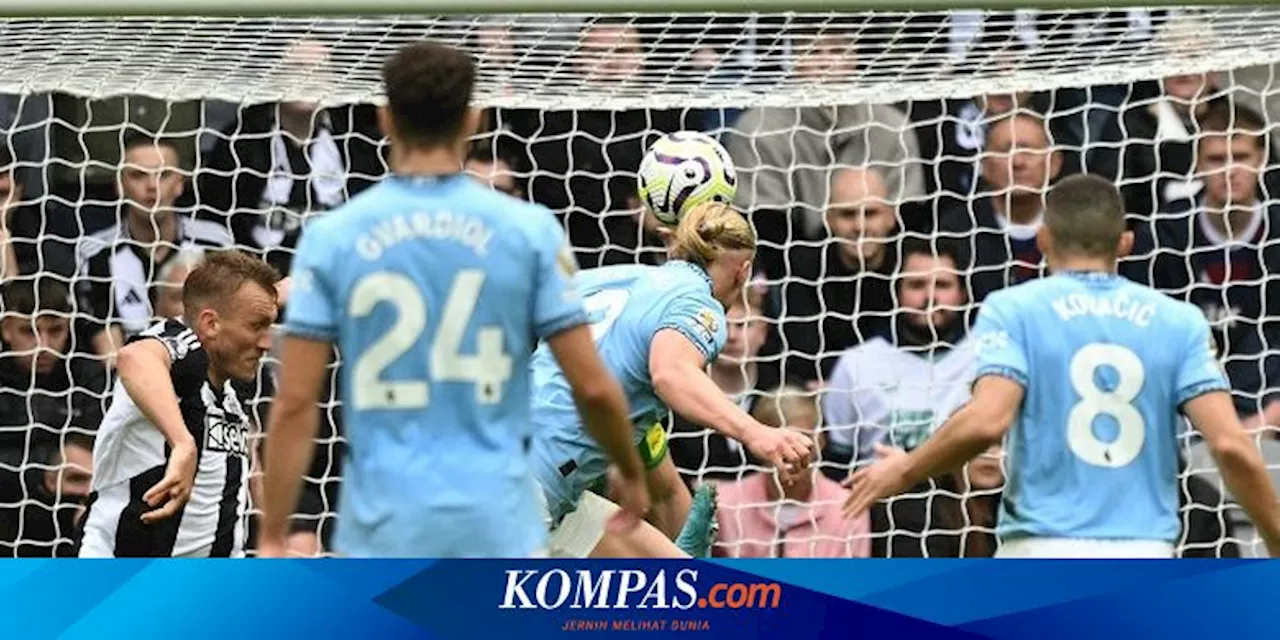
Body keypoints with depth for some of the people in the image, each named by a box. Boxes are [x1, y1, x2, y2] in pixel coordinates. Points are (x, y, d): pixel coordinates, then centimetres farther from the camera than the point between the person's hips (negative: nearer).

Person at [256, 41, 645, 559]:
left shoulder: (331, 238, -1)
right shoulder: (528, 230, -1)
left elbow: (295, 403, -3)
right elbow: (591, 386, -1)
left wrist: (272, 539, 1)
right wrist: (631, 472, 18)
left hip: (383, 533, 0)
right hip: (498, 527, 0)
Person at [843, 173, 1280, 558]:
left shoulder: (1013, 309, 2)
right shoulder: (1180, 321, 9)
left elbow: (986, 421, -14)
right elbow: (1231, 445, -2)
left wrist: (904, 471, 1)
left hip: (1045, 553, -2)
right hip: (1146, 563, 2)